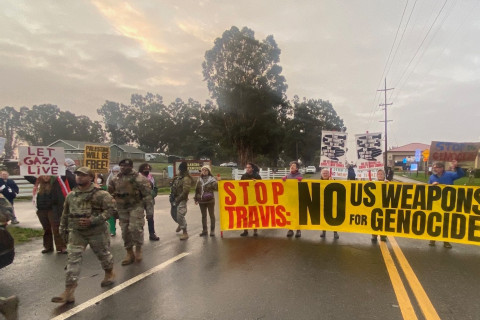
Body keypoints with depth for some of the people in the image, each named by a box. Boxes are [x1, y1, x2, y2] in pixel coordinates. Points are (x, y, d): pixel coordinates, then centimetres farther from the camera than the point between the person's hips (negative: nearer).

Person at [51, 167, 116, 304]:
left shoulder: (100, 194, -15)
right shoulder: (71, 195, 5)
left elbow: (110, 208, -20)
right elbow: (65, 214, 17)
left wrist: (92, 221, -26)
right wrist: (63, 230, 19)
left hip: (96, 231, -4)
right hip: (76, 232, 4)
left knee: (103, 254, 14)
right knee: (73, 258, -4)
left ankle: (109, 273, 42)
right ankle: (69, 292, -1)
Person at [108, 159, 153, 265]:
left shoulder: (139, 178, -11)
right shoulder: (115, 180, 7)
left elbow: (147, 194, -12)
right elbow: (111, 194, 17)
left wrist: (149, 209, -14)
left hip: (136, 206, -6)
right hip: (122, 208, 6)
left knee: (135, 228, -14)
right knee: (125, 231, 9)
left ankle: (138, 249, 9)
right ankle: (129, 253, 23)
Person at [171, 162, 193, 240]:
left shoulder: (186, 179, -19)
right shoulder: (178, 177, 8)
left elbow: (185, 191, -24)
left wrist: (177, 200, -19)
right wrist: (172, 196, 9)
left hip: (181, 200, -9)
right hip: (175, 198, 9)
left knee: (180, 216, -8)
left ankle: (185, 233, 5)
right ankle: (180, 224, 49)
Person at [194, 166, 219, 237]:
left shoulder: (211, 179, -6)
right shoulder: (199, 180, 7)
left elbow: (216, 187, -17)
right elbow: (197, 190, 14)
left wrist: (218, 182, -35)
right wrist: (196, 199, 13)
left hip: (210, 200, -4)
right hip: (201, 201, 4)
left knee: (212, 215, 6)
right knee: (203, 216, 13)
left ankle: (212, 230, 16)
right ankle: (204, 230, 25)